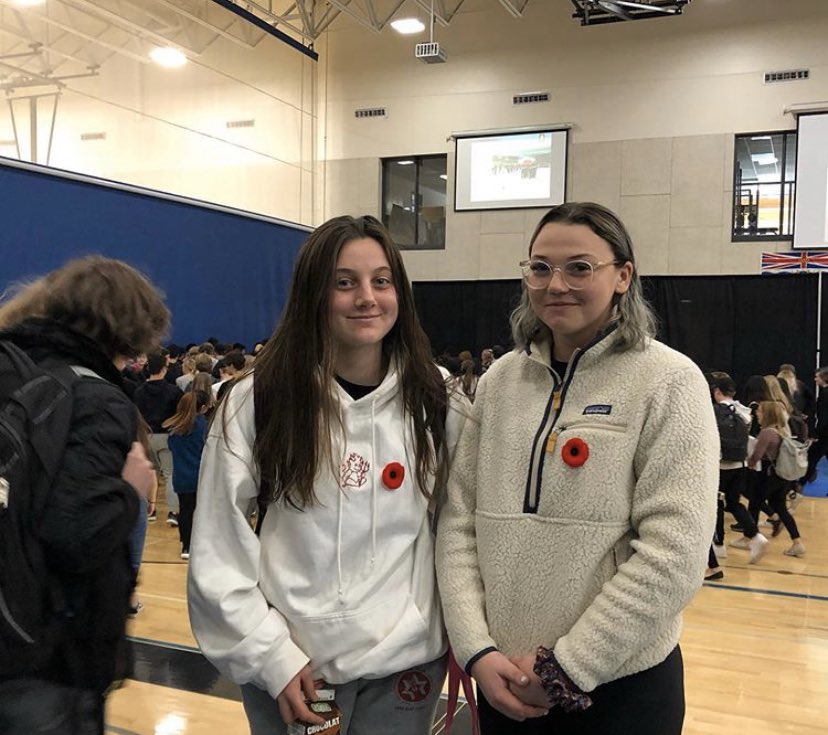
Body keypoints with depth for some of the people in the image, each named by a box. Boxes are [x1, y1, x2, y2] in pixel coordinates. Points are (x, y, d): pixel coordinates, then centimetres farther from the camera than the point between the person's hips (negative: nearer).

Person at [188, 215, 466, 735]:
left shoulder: (437, 406, -2)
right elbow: (218, 553, -7)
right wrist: (272, 657, -10)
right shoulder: (255, 402, -9)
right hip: (288, 667, -1)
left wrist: (460, 638, 0)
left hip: (405, 661, 2)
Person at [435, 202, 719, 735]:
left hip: (621, 684, -3)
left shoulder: (668, 381, -10)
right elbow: (459, 522, 1)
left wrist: (568, 665, -14)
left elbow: (674, 554, -15)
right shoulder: (500, 381, 2)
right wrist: (477, 650, -8)